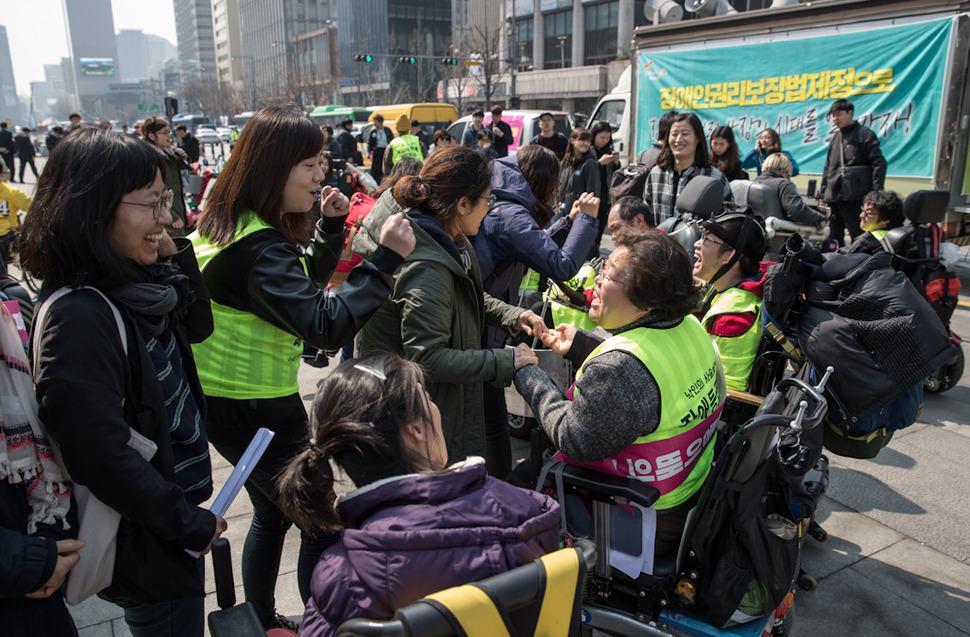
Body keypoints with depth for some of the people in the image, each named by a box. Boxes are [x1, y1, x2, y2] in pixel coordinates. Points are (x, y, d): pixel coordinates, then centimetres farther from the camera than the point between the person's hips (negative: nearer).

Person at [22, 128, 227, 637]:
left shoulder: (133, 287, -3)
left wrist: (172, 254, -4)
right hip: (146, 544, -8)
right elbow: (103, 459, -30)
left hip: (175, 506, 8)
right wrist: (193, 525, -17)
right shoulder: (79, 318, -29)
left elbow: (197, 327, 12)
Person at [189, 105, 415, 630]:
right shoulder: (259, 247, -26)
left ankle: (262, 623, 42)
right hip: (256, 413, -10)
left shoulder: (230, 225, 5)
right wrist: (386, 258, -33)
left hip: (227, 404, 10)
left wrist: (331, 228, 4)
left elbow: (302, 284, 16)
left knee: (273, 514, 25)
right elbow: (326, 326, -33)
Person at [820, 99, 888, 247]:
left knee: (857, 236, -8)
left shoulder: (865, 134, 0)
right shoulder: (835, 138, 19)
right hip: (834, 196, 7)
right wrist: (823, 194, 17)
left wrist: (875, 194, -12)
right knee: (834, 236, 9)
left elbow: (879, 164, -5)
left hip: (856, 197, -7)